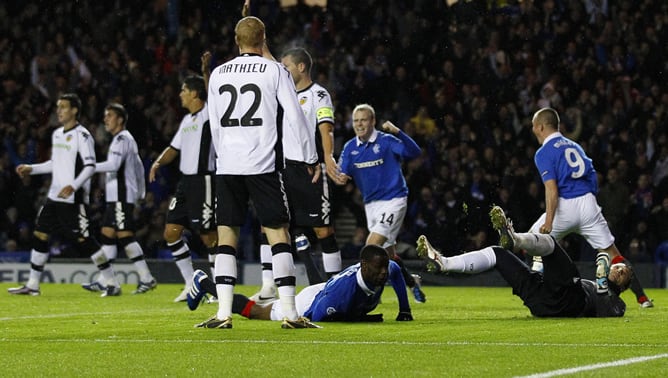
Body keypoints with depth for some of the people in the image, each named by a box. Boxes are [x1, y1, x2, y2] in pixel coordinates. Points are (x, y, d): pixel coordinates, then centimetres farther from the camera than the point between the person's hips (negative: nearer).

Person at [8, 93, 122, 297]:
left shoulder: (82, 135, -11)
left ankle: (112, 283, -1)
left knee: (83, 240, -9)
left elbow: (90, 166, -18)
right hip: (54, 196, 8)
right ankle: (32, 285, 12)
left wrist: (74, 186, -29)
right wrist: (31, 169, 20)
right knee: (39, 235, 5)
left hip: (74, 199, -8)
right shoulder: (57, 134, 15)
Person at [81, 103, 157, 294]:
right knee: (107, 233, 8)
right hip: (116, 197, 11)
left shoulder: (122, 139, -10)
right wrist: (140, 191, 28)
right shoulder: (126, 139, 22)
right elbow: (139, 167, 27)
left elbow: (114, 165, -23)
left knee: (125, 235, -12)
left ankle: (146, 278, -13)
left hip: (121, 196, -11)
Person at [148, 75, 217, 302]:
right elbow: (174, 148, 25)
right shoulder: (187, 120, 19)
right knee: (171, 232, 7)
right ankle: (191, 284, 14)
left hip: (203, 181, -9)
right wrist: (158, 163, 8)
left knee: (209, 236, -6)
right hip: (185, 181, 9)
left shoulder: (209, 113, -8)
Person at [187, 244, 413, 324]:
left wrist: (404, 310, 1)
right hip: (309, 306, -6)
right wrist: (360, 318, -34)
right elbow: (318, 316, -37)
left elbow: (396, 270, 1)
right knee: (253, 311, 16)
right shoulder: (346, 286, -48)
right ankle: (204, 283, 35)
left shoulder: (384, 270, -27)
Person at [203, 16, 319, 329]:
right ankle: (289, 313, -6)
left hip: (227, 167, 3)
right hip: (263, 164, -3)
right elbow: (295, 118, -3)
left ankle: (223, 313, -2)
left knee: (226, 236, 6)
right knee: (278, 233, -1)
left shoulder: (218, 74, 10)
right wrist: (311, 158, 7)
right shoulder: (275, 71, -1)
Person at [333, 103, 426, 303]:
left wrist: (397, 132, -39)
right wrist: (340, 178, -23)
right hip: (371, 203, 6)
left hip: (393, 200, -6)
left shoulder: (386, 141, -11)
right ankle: (412, 282, 34)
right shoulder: (350, 147, 5)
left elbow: (414, 152, -25)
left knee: (372, 246, -19)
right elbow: (341, 174, 2)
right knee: (388, 253, 13)